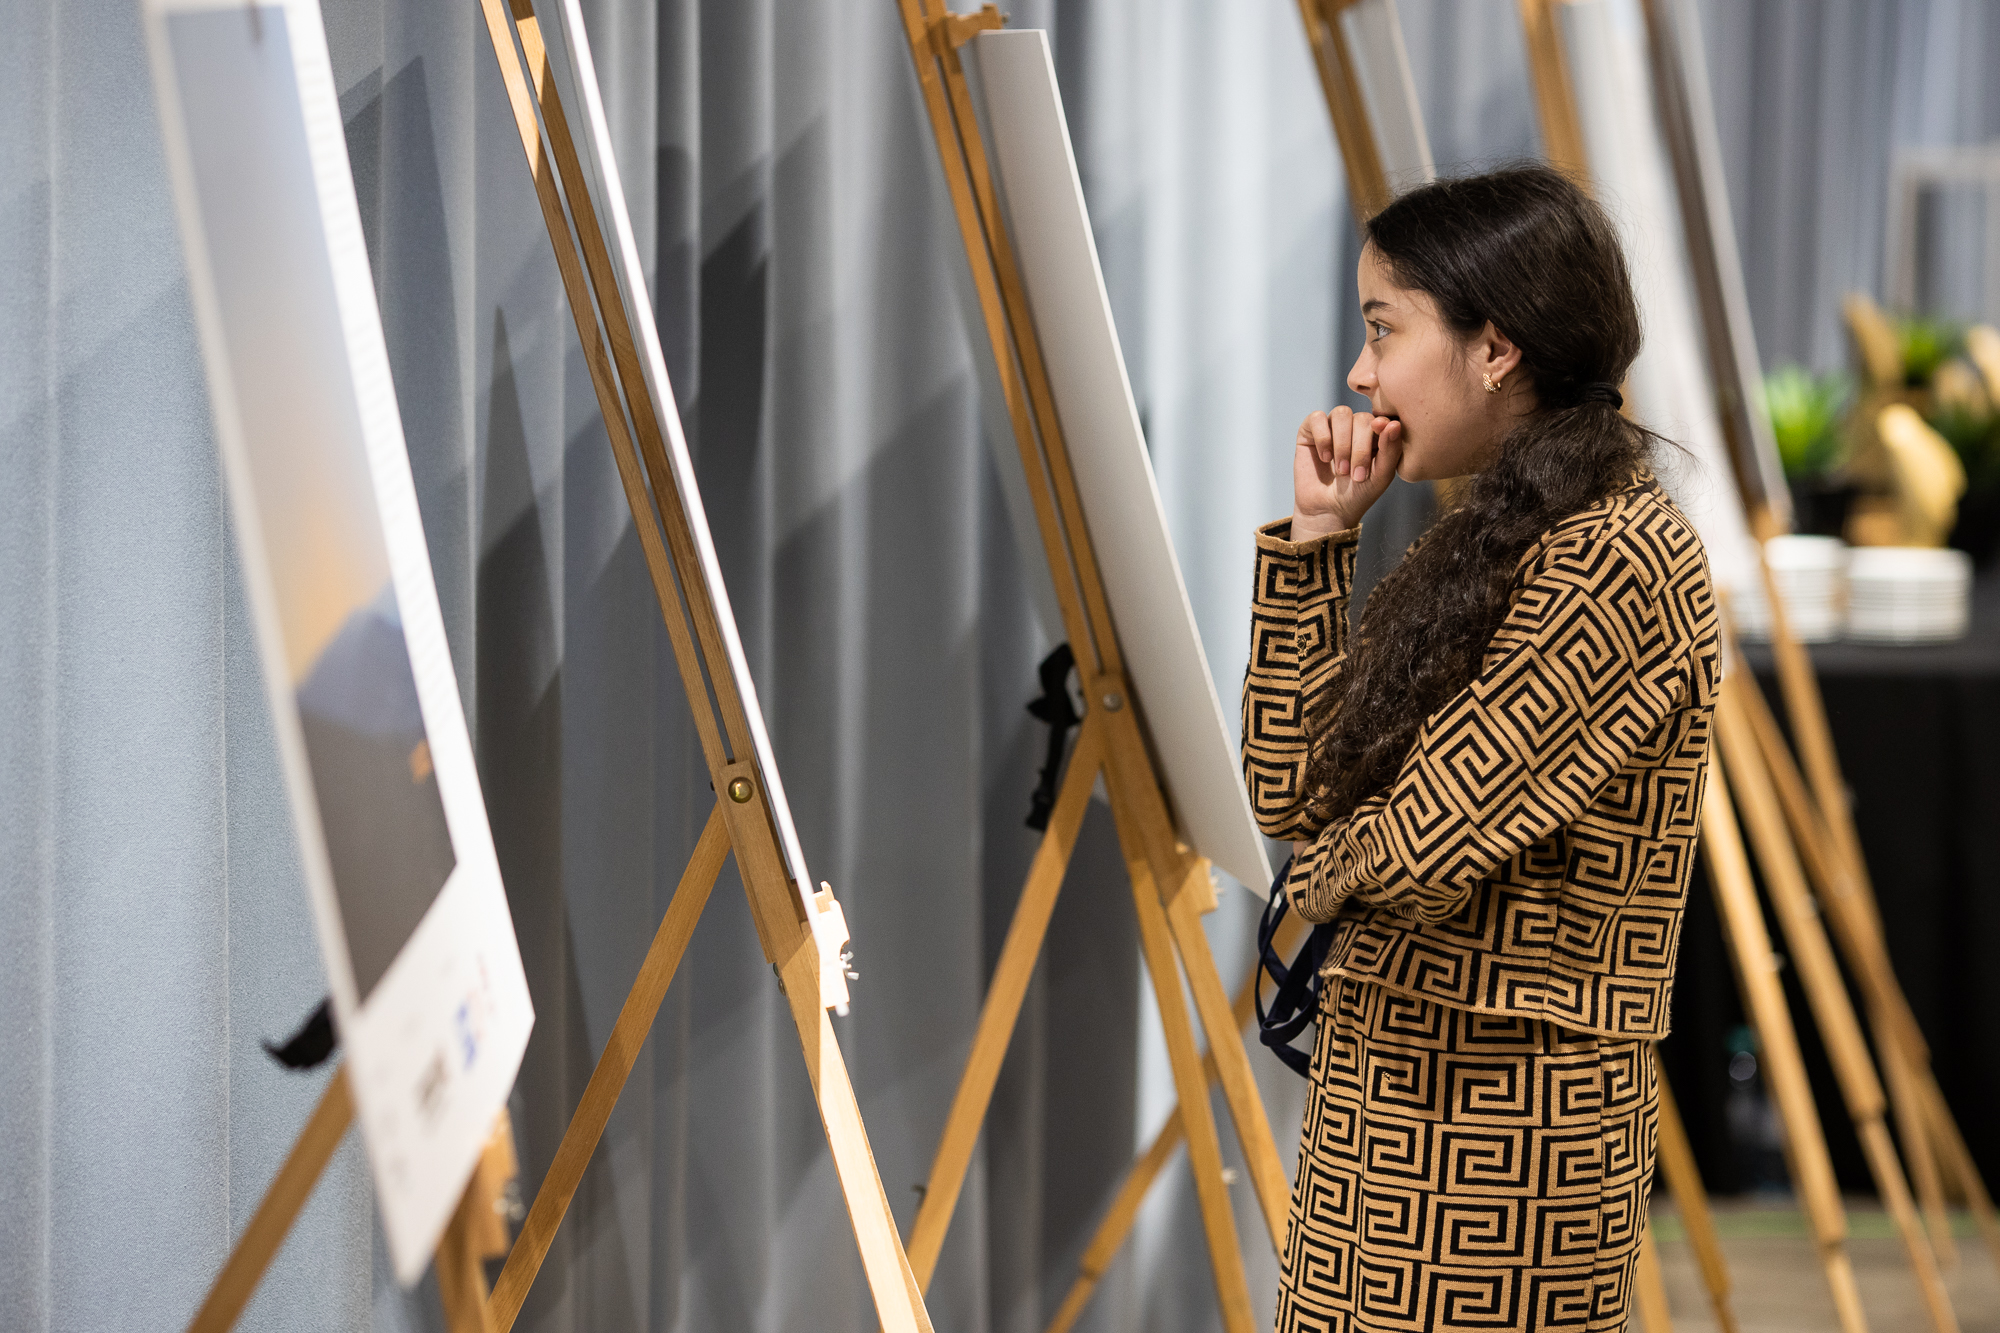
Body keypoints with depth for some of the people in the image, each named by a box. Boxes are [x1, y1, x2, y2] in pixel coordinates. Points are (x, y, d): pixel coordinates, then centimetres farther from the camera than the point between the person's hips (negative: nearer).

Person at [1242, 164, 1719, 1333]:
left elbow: (1422, 849, -20)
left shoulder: (1617, 558, -16)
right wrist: (1316, 538, 7)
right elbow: (1290, 789, 12)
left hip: (1502, 1123, -9)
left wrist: (1327, 865, 2)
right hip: (1388, 1094, 9)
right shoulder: (1489, 543, 13)